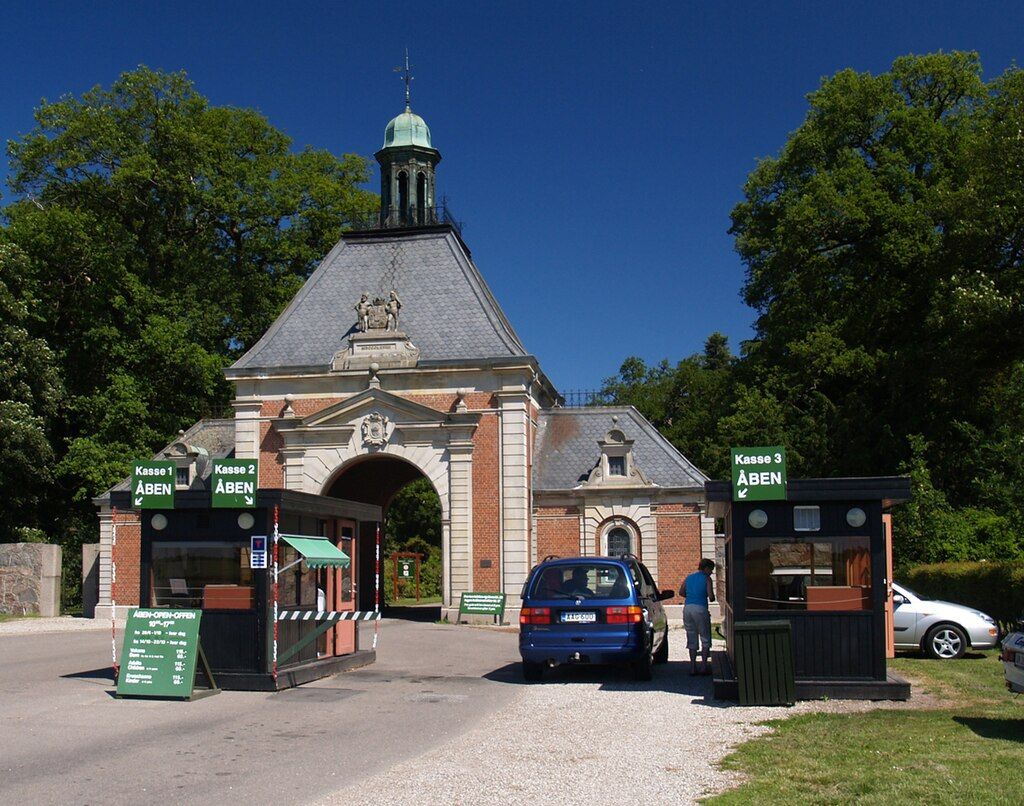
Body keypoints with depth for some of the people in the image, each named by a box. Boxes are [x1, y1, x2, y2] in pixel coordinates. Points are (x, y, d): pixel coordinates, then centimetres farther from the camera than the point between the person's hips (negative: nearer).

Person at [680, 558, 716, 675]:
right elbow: (711, 597, -8)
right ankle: (705, 666, 2)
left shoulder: (689, 577, 16)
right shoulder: (706, 579, -1)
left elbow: (681, 592, 19)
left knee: (691, 638, 11)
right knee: (705, 638, 6)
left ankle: (693, 667, 9)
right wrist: (712, 598, 14)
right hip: (700, 608, -5)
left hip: (687, 608, 5)